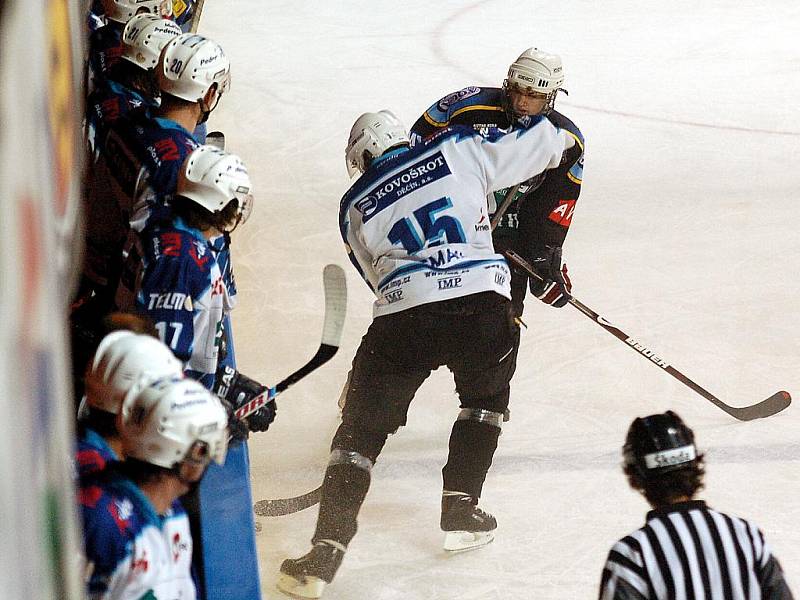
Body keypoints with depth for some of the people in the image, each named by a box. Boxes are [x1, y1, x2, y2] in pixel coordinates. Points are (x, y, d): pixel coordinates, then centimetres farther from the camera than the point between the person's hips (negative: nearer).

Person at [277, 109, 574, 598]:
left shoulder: (355, 205, 19)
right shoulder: (456, 151, 15)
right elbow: (526, 151, 21)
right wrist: (557, 137, 42)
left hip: (404, 316, 0)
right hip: (483, 301, 1)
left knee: (363, 427, 6)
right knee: (486, 399, 30)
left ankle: (327, 551, -4)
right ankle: (460, 509, 27)